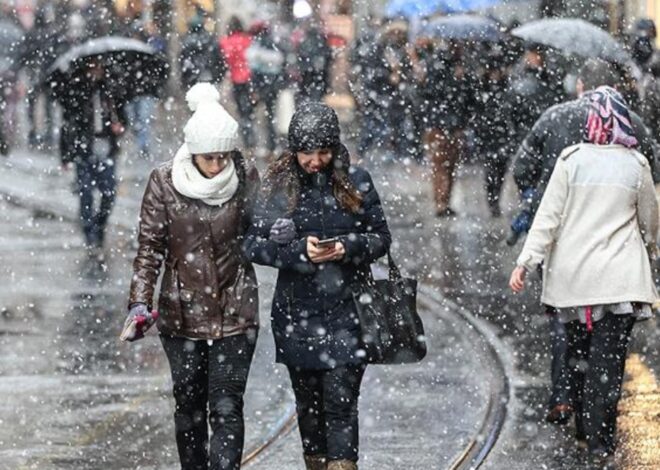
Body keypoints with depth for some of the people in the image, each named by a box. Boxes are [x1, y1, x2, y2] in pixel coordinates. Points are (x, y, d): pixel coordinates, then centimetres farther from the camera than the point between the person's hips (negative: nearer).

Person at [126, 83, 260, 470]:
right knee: (190, 405, 14)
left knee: (227, 409, -7)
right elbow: (150, 248, -4)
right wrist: (140, 302, -14)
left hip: (235, 314, -1)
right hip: (182, 312, 1)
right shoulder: (165, 183, -8)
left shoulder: (246, 179, -6)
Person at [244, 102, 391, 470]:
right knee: (308, 400, 12)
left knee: (341, 401, -8)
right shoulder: (280, 184, -1)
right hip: (297, 312, 2)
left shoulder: (355, 182, -1)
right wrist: (299, 250, -18)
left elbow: (381, 237, 4)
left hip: (345, 312, -2)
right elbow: (254, 244, -3)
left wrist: (349, 247, -15)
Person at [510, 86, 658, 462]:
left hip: (573, 274, 1)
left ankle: (584, 426, 25)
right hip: (620, 275, -1)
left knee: (578, 350, 16)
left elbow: (548, 216, -7)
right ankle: (600, 438, -2)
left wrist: (526, 262, -5)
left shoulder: (572, 160, -4)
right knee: (608, 357, 0)